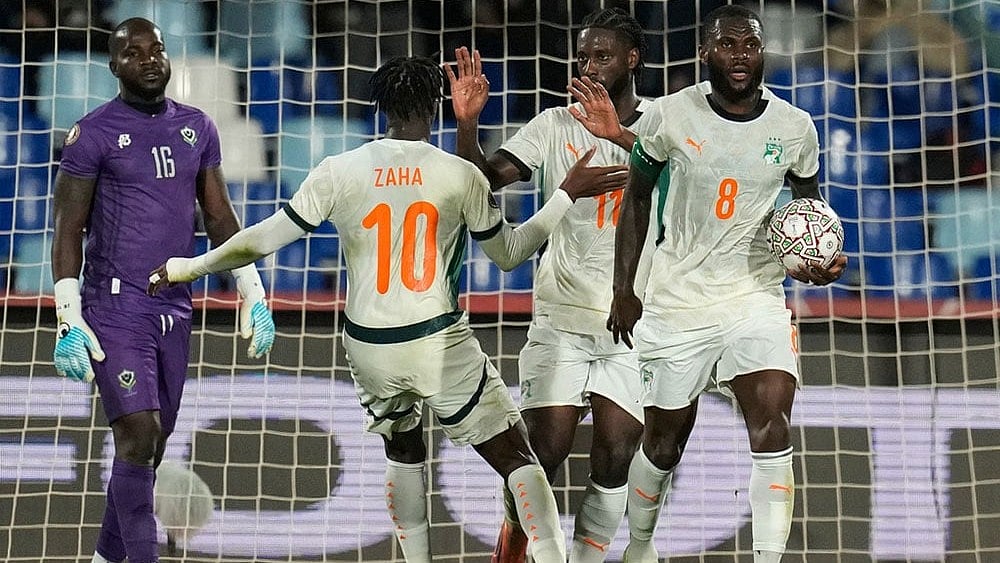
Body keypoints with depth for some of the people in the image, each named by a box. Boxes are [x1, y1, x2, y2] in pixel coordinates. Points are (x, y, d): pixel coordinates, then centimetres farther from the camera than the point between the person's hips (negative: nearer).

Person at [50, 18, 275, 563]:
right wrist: (70, 322, -14)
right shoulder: (94, 133, -7)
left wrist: (253, 294, 6)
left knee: (150, 446, 12)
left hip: (174, 309, 6)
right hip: (115, 308, -6)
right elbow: (67, 231, -7)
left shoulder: (197, 128, 8)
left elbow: (219, 217, 13)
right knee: (139, 435, -16)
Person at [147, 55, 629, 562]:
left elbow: (265, 238, -1)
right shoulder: (461, 175, -7)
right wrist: (567, 195, 14)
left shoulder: (338, 172, -4)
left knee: (404, 453, 27)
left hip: (368, 347, 3)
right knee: (514, 454, 2)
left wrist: (189, 267, 12)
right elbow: (508, 254, 6)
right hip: (440, 343, -3)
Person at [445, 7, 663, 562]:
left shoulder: (660, 126, 1)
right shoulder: (554, 126, 4)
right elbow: (485, 178, -5)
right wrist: (467, 122, -22)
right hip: (561, 316, 0)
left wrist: (618, 135, -35)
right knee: (544, 451, -7)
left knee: (615, 456, -5)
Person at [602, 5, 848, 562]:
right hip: (677, 301, 0)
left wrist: (823, 257, -7)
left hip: (756, 296, 1)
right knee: (666, 440, 10)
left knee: (773, 422, -21)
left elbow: (810, 202, 14)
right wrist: (624, 291, 3)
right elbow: (638, 197, 6)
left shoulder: (795, 127, -3)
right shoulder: (671, 114, -7)